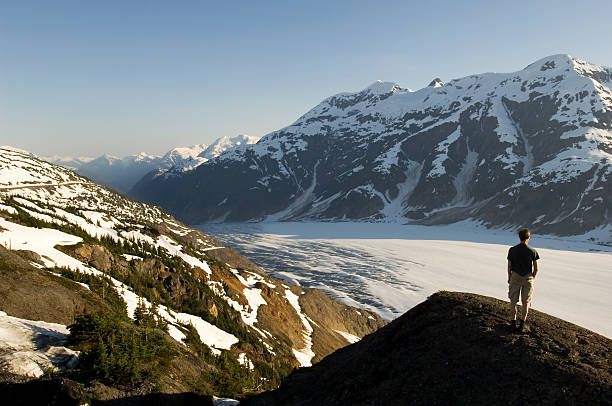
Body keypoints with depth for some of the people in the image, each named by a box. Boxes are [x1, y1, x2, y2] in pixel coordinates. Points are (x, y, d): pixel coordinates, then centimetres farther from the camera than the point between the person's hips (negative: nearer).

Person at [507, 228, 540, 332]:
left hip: (515, 277, 0)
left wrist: (509, 278, 11)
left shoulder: (512, 250, -8)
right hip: (527, 278, 0)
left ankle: (513, 322, 15)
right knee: (526, 302, 10)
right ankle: (522, 324, 12)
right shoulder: (532, 251, -10)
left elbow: (509, 266, -2)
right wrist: (532, 278, 12)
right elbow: (535, 268, -5)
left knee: (513, 301, 11)